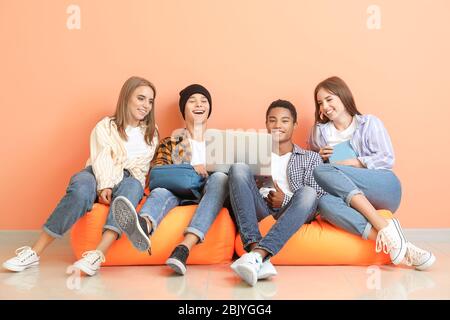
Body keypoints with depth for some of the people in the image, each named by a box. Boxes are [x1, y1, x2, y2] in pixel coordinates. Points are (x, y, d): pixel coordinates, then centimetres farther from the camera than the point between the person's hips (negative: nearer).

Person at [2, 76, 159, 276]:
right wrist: (104, 186, -23)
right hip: (101, 179, -1)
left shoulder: (152, 133, 20)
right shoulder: (105, 126, 12)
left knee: (132, 186, -36)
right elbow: (101, 159, -4)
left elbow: (141, 167, 10)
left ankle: (97, 255, -51)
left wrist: (113, 185, -8)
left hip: (129, 181, 1)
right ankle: (35, 252, -33)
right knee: (81, 186, -36)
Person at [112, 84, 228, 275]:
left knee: (219, 178, -32)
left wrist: (208, 172, -4)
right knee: (160, 191, -32)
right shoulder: (170, 143, 22)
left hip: (208, 197, 0)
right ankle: (142, 226, -69)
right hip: (177, 195, 0)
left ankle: (183, 248, -50)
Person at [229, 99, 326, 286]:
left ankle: (257, 255, -48)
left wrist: (285, 200, -9)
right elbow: (239, 179, 15)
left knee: (308, 193, -33)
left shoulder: (311, 158, 20)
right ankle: (255, 249, -42)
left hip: (290, 212, -1)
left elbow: (319, 197, 7)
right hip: (259, 209, 1)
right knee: (238, 168, -24)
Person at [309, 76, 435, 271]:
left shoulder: (369, 123, 11)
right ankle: (394, 246, -45)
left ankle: (384, 228, -34)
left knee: (323, 172, -28)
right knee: (322, 200, -35)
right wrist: (319, 157, 6)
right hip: (349, 201, 3)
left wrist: (350, 163, -8)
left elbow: (387, 159, 1)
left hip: (385, 189, -2)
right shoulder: (319, 132, 20)